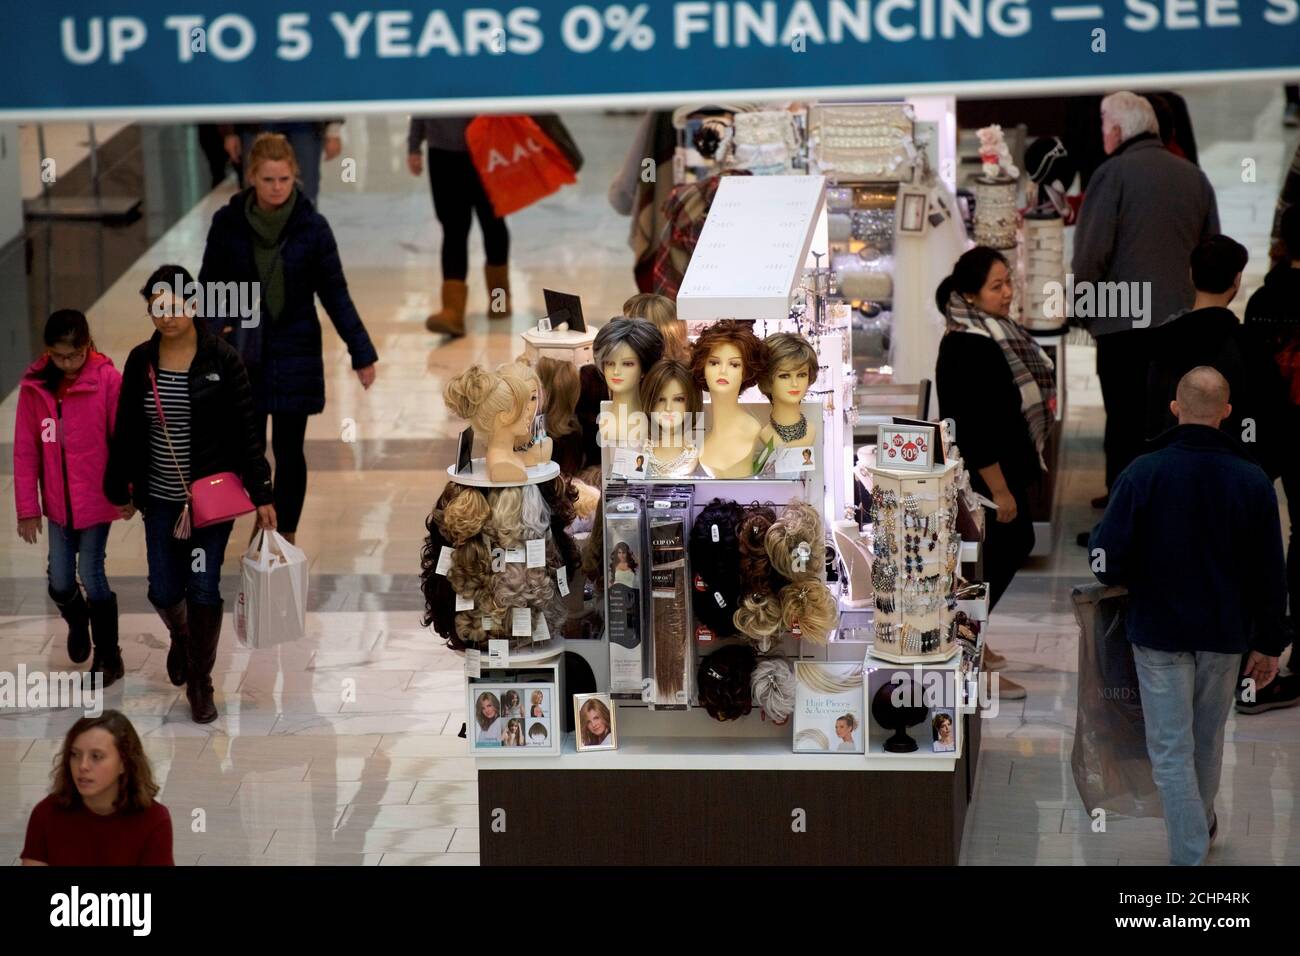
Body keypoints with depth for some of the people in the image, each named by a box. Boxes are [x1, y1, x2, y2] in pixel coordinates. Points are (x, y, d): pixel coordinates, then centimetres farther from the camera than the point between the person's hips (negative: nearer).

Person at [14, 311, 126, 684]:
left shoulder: (107, 380, -15)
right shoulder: (34, 385, -5)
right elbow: (25, 450, -1)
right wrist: (27, 507, -1)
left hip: (97, 498, -3)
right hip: (57, 501, 3)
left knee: (91, 576, 0)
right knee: (60, 582, 10)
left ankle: (108, 658, 19)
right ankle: (77, 622, 45)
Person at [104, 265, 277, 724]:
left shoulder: (222, 360, -11)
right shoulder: (140, 361, -1)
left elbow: (247, 431, -8)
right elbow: (127, 432, 7)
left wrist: (261, 495, -9)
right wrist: (120, 490, 9)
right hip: (161, 497, 3)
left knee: (203, 589, -1)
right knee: (164, 591, 8)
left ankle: (200, 682, 16)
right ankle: (182, 637, 43)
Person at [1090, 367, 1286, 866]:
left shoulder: (1143, 472, -16)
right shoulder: (1253, 480, -9)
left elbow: (1107, 562, -18)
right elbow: (1271, 575, -3)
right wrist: (1269, 643, 8)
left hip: (1159, 632, -3)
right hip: (1226, 636, 3)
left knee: (1171, 748, 4)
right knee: (1209, 737, 23)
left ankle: (1190, 853, -1)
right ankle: (1202, 822, 44)